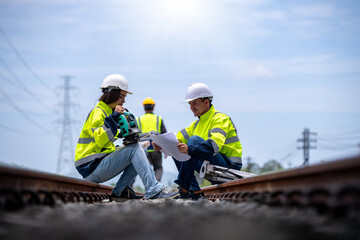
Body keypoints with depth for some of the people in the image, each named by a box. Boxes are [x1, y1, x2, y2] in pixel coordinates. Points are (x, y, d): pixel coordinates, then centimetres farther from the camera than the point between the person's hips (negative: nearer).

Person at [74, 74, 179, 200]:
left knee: (141, 151, 6)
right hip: (90, 167, -9)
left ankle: (119, 191, -2)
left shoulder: (108, 111, 20)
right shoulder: (97, 112, -9)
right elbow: (100, 140, -24)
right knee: (134, 149, -21)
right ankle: (153, 191, -30)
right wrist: (113, 118, -26)